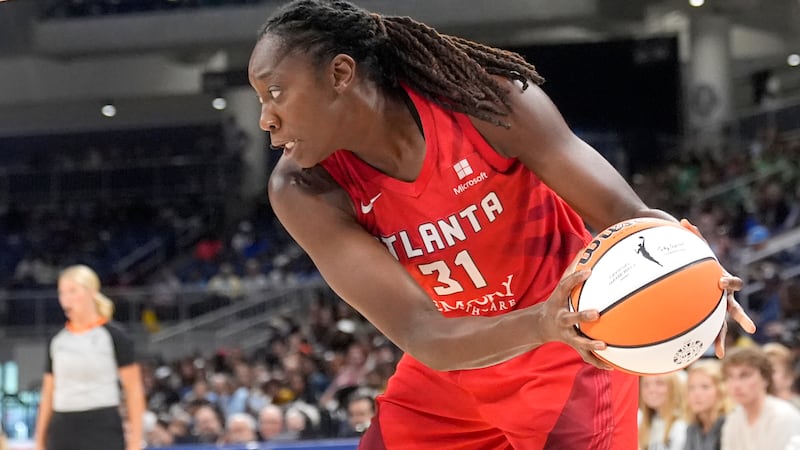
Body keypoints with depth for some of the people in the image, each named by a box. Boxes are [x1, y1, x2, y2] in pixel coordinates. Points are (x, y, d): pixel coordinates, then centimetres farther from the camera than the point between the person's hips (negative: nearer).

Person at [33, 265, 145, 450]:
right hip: (62, 432, 5)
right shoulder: (58, 341, 12)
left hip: (103, 431, -5)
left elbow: (134, 390, -3)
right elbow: (48, 394, 15)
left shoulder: (114, 336, -2)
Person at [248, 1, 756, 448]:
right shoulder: (303, 190, -19)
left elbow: (623, 214, -20)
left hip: (571, 359, -3)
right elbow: (422, 336, -28)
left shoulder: (486, 99, -23)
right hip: (446, 372, 3)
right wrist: (538, 324, -48)